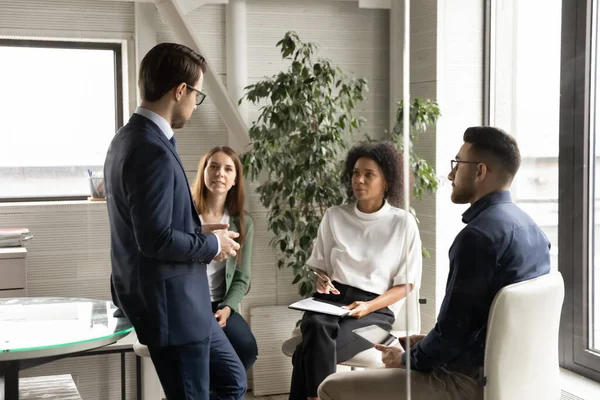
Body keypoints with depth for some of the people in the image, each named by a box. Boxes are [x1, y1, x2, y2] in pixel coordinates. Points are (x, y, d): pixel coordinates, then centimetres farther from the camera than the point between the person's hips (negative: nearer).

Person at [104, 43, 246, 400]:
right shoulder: (153, 151, -24)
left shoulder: (132, 137, 10)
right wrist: (212, 244, -11)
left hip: (174, 297, 10)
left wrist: (201, 233, 10)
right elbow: (156, 240, -27)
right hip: (168, 303, -10)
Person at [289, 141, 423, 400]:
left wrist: (368, 307, -14)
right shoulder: (334, 217, 10)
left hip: (376, 310, -3)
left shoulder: (403, 223, 1)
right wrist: (321, 280, -6)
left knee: (308, 353, -32)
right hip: (332, 299, 3)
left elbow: (405, 284, 2)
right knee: (316, 327, -36)